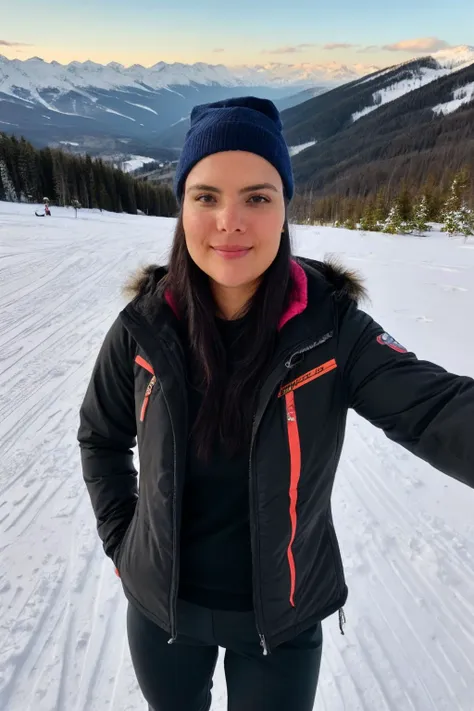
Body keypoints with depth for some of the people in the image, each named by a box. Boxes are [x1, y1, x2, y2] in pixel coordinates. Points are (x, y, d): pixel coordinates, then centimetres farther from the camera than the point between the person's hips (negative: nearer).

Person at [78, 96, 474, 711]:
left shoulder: (330, 327, -20)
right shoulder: (145, 326, -15)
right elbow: (100, 436, 0)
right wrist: (121, 540, -2)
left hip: (282, 618, -2)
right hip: (161, 607, 3)